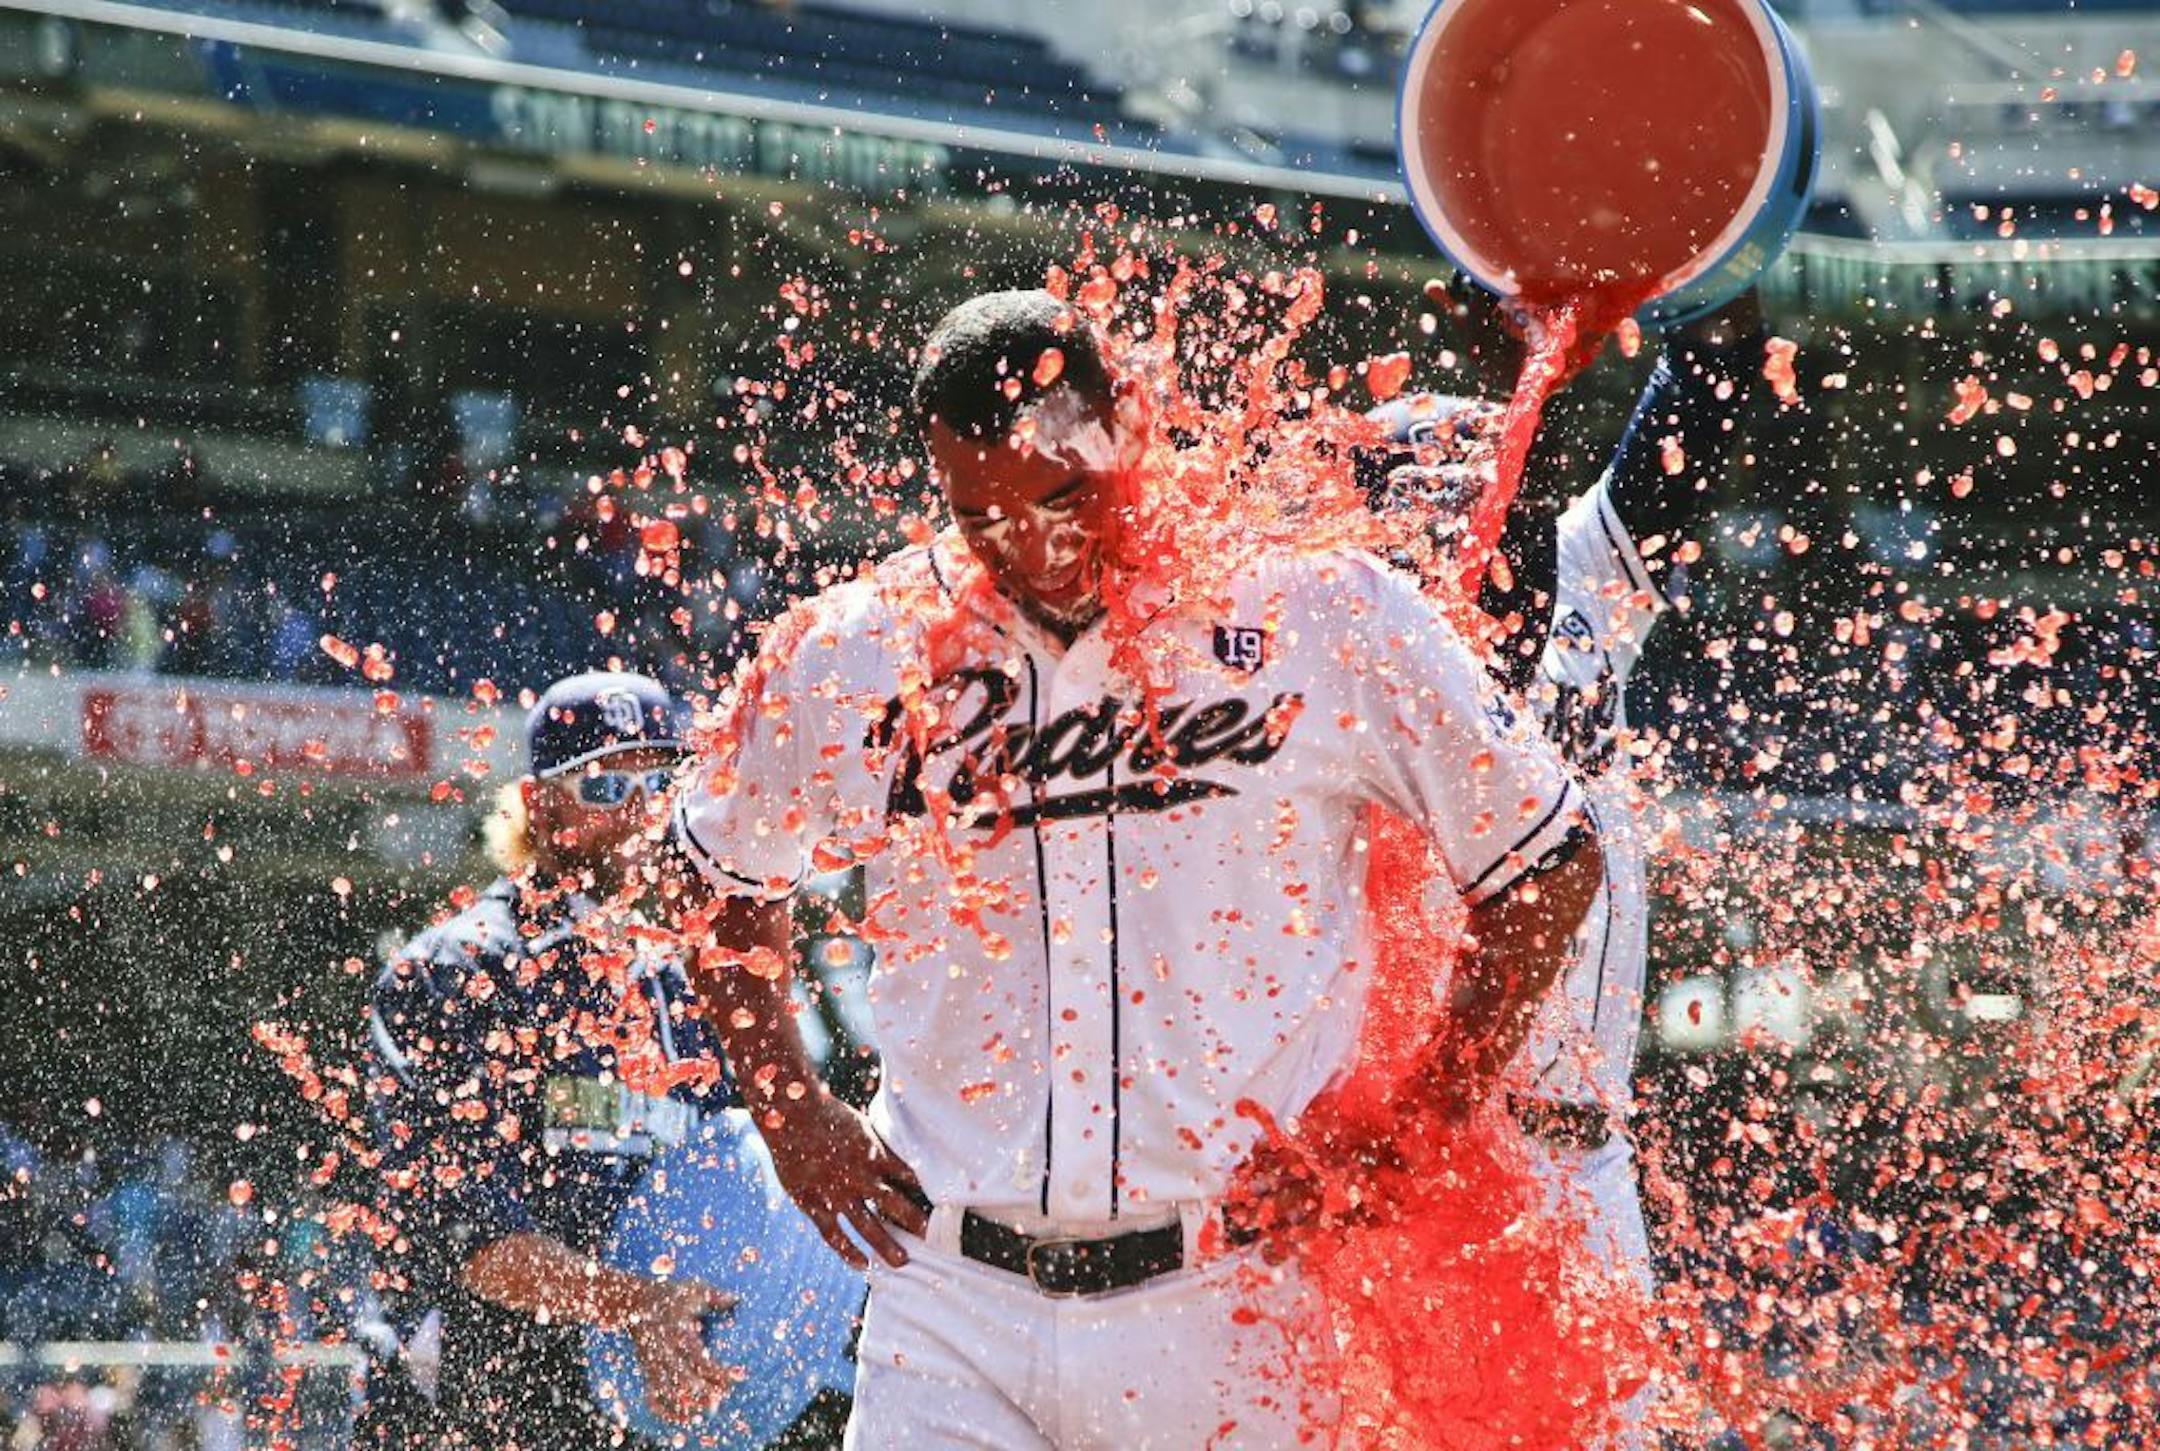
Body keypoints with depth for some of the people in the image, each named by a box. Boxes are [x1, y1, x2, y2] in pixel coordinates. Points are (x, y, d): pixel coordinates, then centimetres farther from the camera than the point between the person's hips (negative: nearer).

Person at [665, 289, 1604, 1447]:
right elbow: (724, 878, 22)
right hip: (947, 1301, 2)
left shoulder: (1325, 619, -3)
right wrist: (791, 1119, 11)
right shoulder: (847, 659, 2)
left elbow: (1549, 867, 7)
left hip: (1227, 1313, -1)